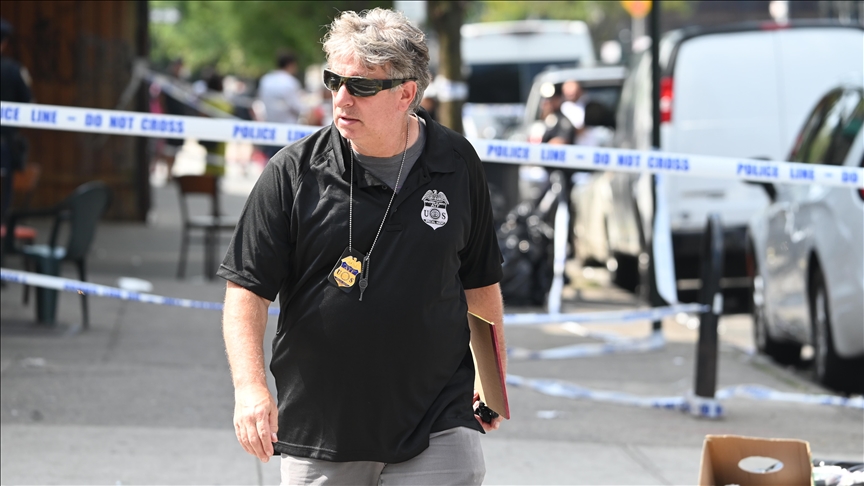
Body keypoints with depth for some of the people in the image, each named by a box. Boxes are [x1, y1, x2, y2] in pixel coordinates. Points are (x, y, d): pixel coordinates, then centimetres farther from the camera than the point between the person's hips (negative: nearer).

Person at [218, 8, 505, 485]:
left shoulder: (457, 165, 3)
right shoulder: (292, 173, -5)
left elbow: (480, 280, 15)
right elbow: (247, 289, -5)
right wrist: (250, 385, -19)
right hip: (317, 427, 0)